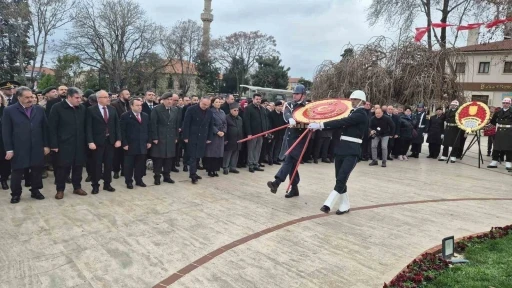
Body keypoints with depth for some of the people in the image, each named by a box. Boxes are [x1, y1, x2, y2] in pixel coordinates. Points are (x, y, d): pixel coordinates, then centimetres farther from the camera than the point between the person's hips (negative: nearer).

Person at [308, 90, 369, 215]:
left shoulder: (361, 114, -10)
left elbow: (342, 122, -21)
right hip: (341, 149, 9)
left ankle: (328, 204, -17)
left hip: (352, 151, -9)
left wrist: (320, 125, -24)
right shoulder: (353, 112, 17)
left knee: (341, 179, -14)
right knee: (340, 179, 9)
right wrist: (319, 126, 1)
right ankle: (345, 205, 21)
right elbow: (342, 125, 14)